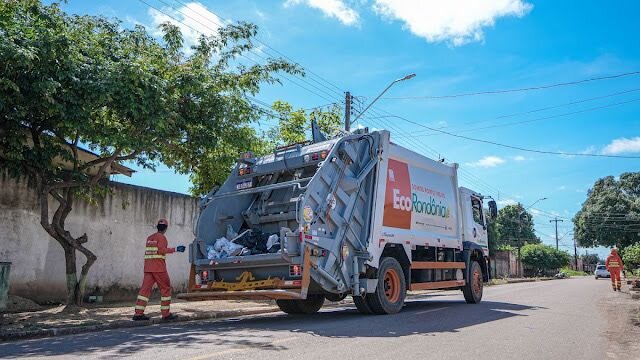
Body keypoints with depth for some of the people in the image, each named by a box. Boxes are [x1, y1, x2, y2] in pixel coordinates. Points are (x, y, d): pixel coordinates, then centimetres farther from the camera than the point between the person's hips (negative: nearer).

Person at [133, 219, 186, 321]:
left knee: (145, 288, 3)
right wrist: (175, 249, -15)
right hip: (158, 267, -7)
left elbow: (150, 252, 18)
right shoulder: (161, 237, -5)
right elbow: (162, 250, -18)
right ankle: (166, 313, 1)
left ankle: (138, 313, -3)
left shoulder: (149, 238, 18)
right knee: (165, 288, 1)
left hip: (148, 266, 7)